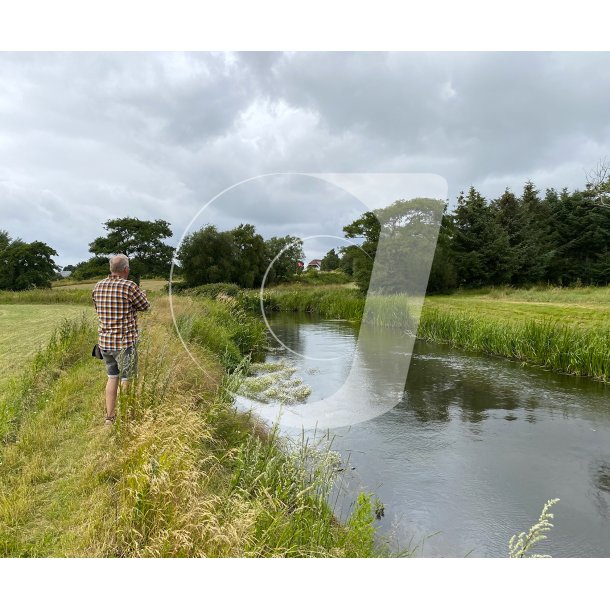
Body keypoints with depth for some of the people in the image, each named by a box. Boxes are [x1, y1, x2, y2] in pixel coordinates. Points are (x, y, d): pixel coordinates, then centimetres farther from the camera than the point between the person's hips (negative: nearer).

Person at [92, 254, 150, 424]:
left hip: (104, 341, 6)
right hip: (125, 342, -6)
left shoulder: (98, 287, 3)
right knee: (127, 380, 6)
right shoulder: (129, 286, -15)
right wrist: (142, 294, 19)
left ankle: (109, 417, 24)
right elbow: (145, 306, -3)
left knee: (112, 377, 18)